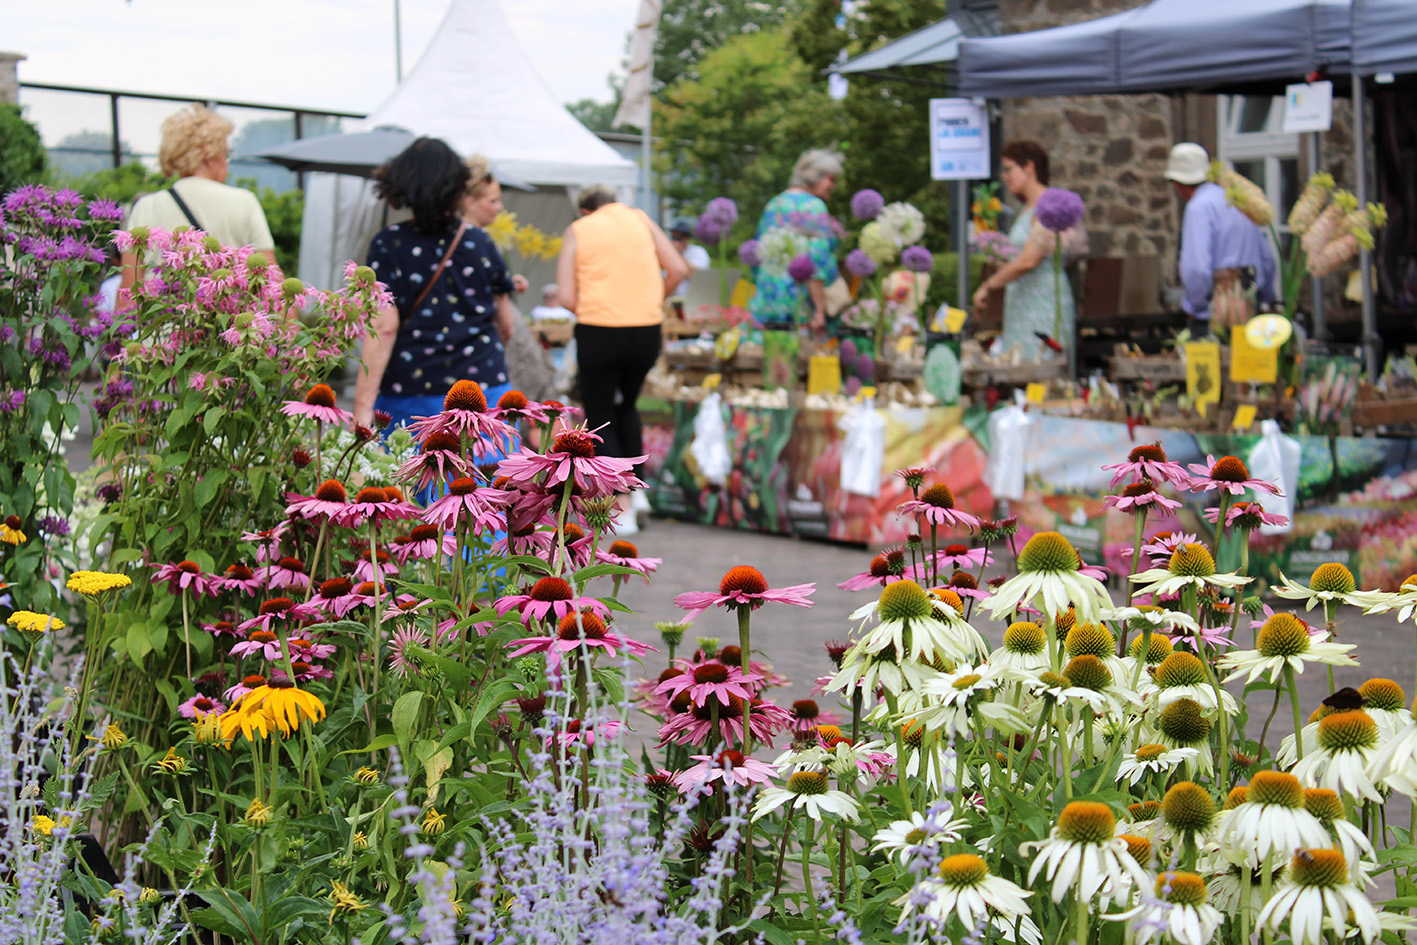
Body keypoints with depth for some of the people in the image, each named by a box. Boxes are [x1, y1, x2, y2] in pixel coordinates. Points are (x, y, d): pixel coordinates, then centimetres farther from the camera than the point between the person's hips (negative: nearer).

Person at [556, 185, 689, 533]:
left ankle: (623, 507, -1)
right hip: (647, 332, 3)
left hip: (598, 334, -3)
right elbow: (679, 270, 3)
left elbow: (567, 297, -5)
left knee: (600, 422, 10)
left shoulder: (577, 230, 6)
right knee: (626, 407, 27)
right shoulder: (641, 220, 11)